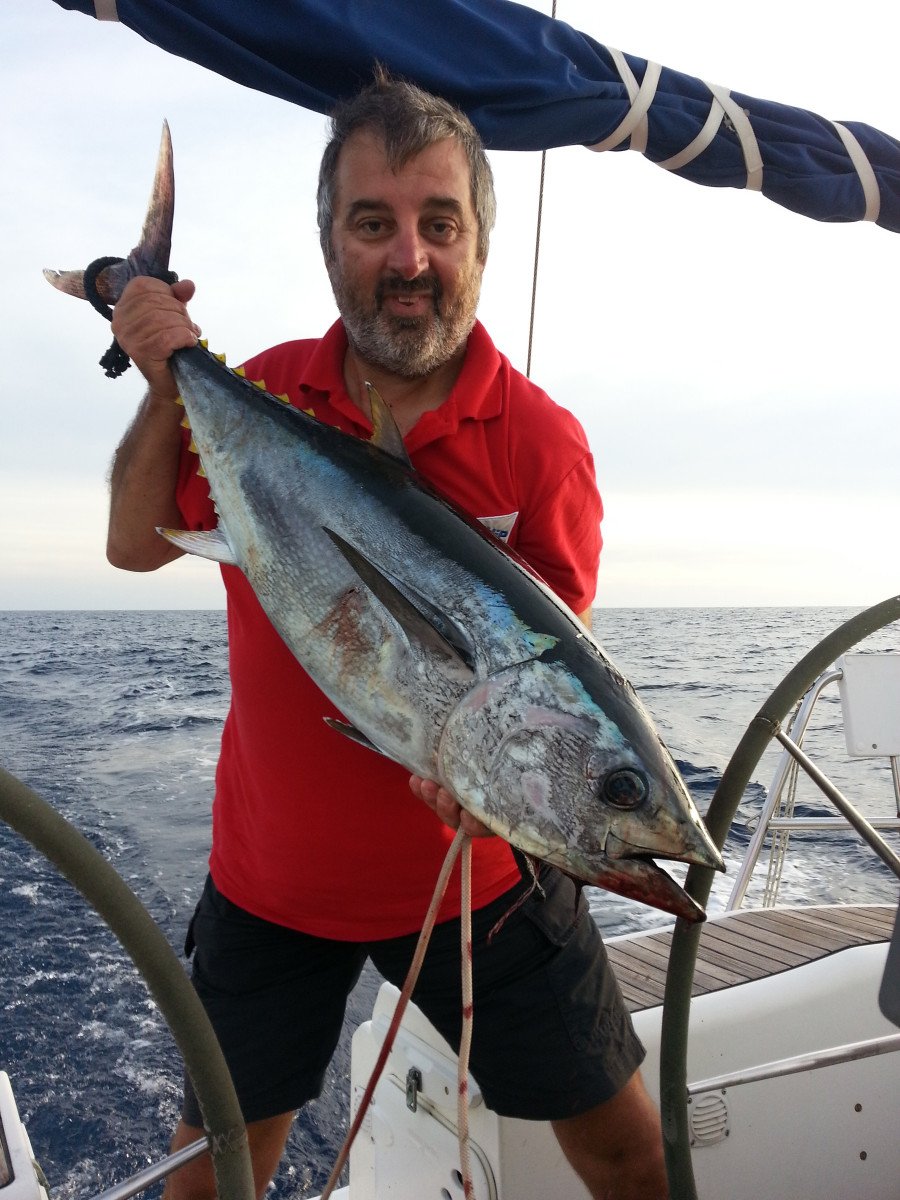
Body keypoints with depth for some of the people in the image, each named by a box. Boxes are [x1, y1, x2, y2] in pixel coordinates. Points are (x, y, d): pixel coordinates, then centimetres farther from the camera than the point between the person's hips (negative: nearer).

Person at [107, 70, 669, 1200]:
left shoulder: (541, 440, -13)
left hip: (477, 869, -1)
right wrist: (167, 391, -10)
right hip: (268, 880, 2)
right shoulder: (261, 392, -4)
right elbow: (135, 545, 3)